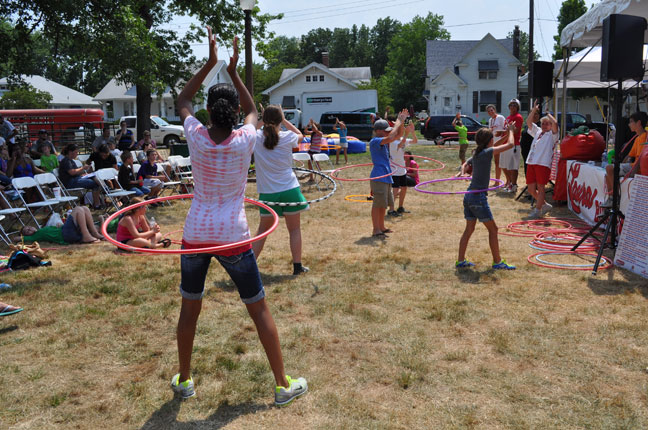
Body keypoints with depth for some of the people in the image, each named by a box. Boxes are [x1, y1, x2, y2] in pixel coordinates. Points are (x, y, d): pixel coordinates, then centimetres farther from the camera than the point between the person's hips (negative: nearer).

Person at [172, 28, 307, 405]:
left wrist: (210, 64, 12)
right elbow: (254, 111, 14)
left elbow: (182, 102, 15)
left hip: (196, 233, 2)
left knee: (190, 308, 18)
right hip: (233, 237, -2)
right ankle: (284, 384, 17)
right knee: (260, 309, 9)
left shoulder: (196, 137, -6)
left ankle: (184, 381, 31)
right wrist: (234, 72, 15)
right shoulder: (245, 141, -9)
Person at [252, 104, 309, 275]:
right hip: (289, 190, -1)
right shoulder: (287, 137, -7)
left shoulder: (256, 137, -6)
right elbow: (300, 135, 17)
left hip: (267, 192, 1)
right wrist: (284, 120, 19)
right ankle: (297, 266, 17)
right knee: (294, 229, 11)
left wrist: (261, 121, 15)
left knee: (263, 229, 15)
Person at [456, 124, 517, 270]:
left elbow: (493, 147, 32)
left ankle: (460, 261, 16)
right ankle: (497, 262, 8)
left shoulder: (476, 153, 12)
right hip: (479, 197, -8)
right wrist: (511, 131, 9)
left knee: (469, 229, 14)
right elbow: (510, 145, -9)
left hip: (469, 196, 8)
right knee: (493, 229, 3)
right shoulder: (486, 152, -10)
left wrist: (508, 133, 30)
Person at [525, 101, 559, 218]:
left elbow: (555, 123, -15)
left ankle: (537, 210, 2)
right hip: (531, 162, 7)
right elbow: (528, 122, 18)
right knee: (531, 189, 6)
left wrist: (547, 113, -1)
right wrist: (534, 110, 12)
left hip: (543, 163, -7)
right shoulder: (537, 132, 22)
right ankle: (545, 205, 23)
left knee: (540, 187, -4)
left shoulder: (552, 135, 3)